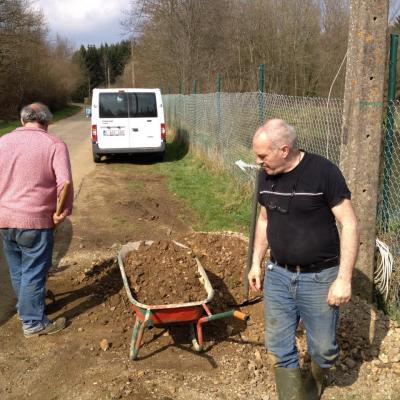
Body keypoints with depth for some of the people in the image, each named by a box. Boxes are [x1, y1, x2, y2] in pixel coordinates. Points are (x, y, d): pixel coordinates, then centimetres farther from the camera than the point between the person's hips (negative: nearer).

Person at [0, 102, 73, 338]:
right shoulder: (54, 144, -7)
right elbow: (64, 183, -20)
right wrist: (64, 211, -8)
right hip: (36, 221, -5)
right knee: (34, 272, 6)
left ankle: (27, 307, 39)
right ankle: (34, 322, 16)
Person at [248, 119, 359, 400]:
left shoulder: (324, 172, -17)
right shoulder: (266, 176, 0)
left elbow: (349, 224, -15)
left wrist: (344, 278, -18)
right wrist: (256, 262, 13)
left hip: (320, 278, -4)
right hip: (277, 275, 5)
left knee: (323, 348, 10)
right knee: (279, 348, 10)